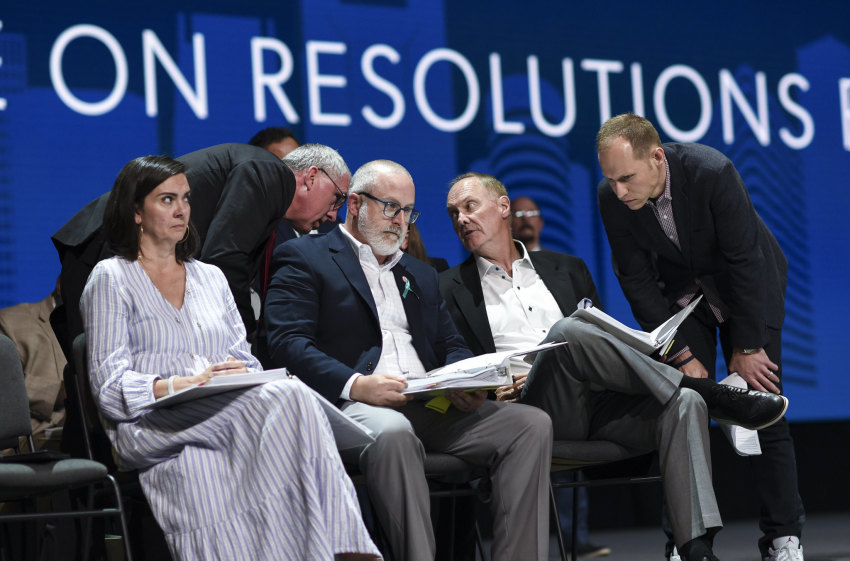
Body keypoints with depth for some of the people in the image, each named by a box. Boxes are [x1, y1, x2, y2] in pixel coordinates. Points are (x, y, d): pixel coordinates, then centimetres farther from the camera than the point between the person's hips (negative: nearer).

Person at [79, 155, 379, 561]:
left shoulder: (210, 278, 26)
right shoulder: (110, 279, 8)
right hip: (148, 427, -4)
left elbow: (244, 362, 20)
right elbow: (109, 386, -1)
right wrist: (185, 384, -16)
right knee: (286, 396, -31)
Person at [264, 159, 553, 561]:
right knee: (392, 432, -41)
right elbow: (288, 343, -5)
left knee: (532, 424, -16)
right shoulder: (303, 258, 9)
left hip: (430, 405, 6)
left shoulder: (420, 273, 31)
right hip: (354, 404, -6)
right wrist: (356, 385, -21)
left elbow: (450, 345, 26)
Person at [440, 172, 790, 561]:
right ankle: (712, 394, -20)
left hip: (598, 405, 4)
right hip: (532, 412, -4)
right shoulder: (450, 289, 16)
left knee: (684, 403, -24)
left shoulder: (566, 269, 25)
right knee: (567, 331, -32)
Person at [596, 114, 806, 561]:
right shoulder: (612, 197, -20)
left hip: (748, 284, -3)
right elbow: (637, 281, -12)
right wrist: (683, 356, -15)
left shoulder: (713, 173, -33)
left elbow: (745, 261, -26)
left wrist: (746, 347, -20)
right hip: (681, 287, 3)